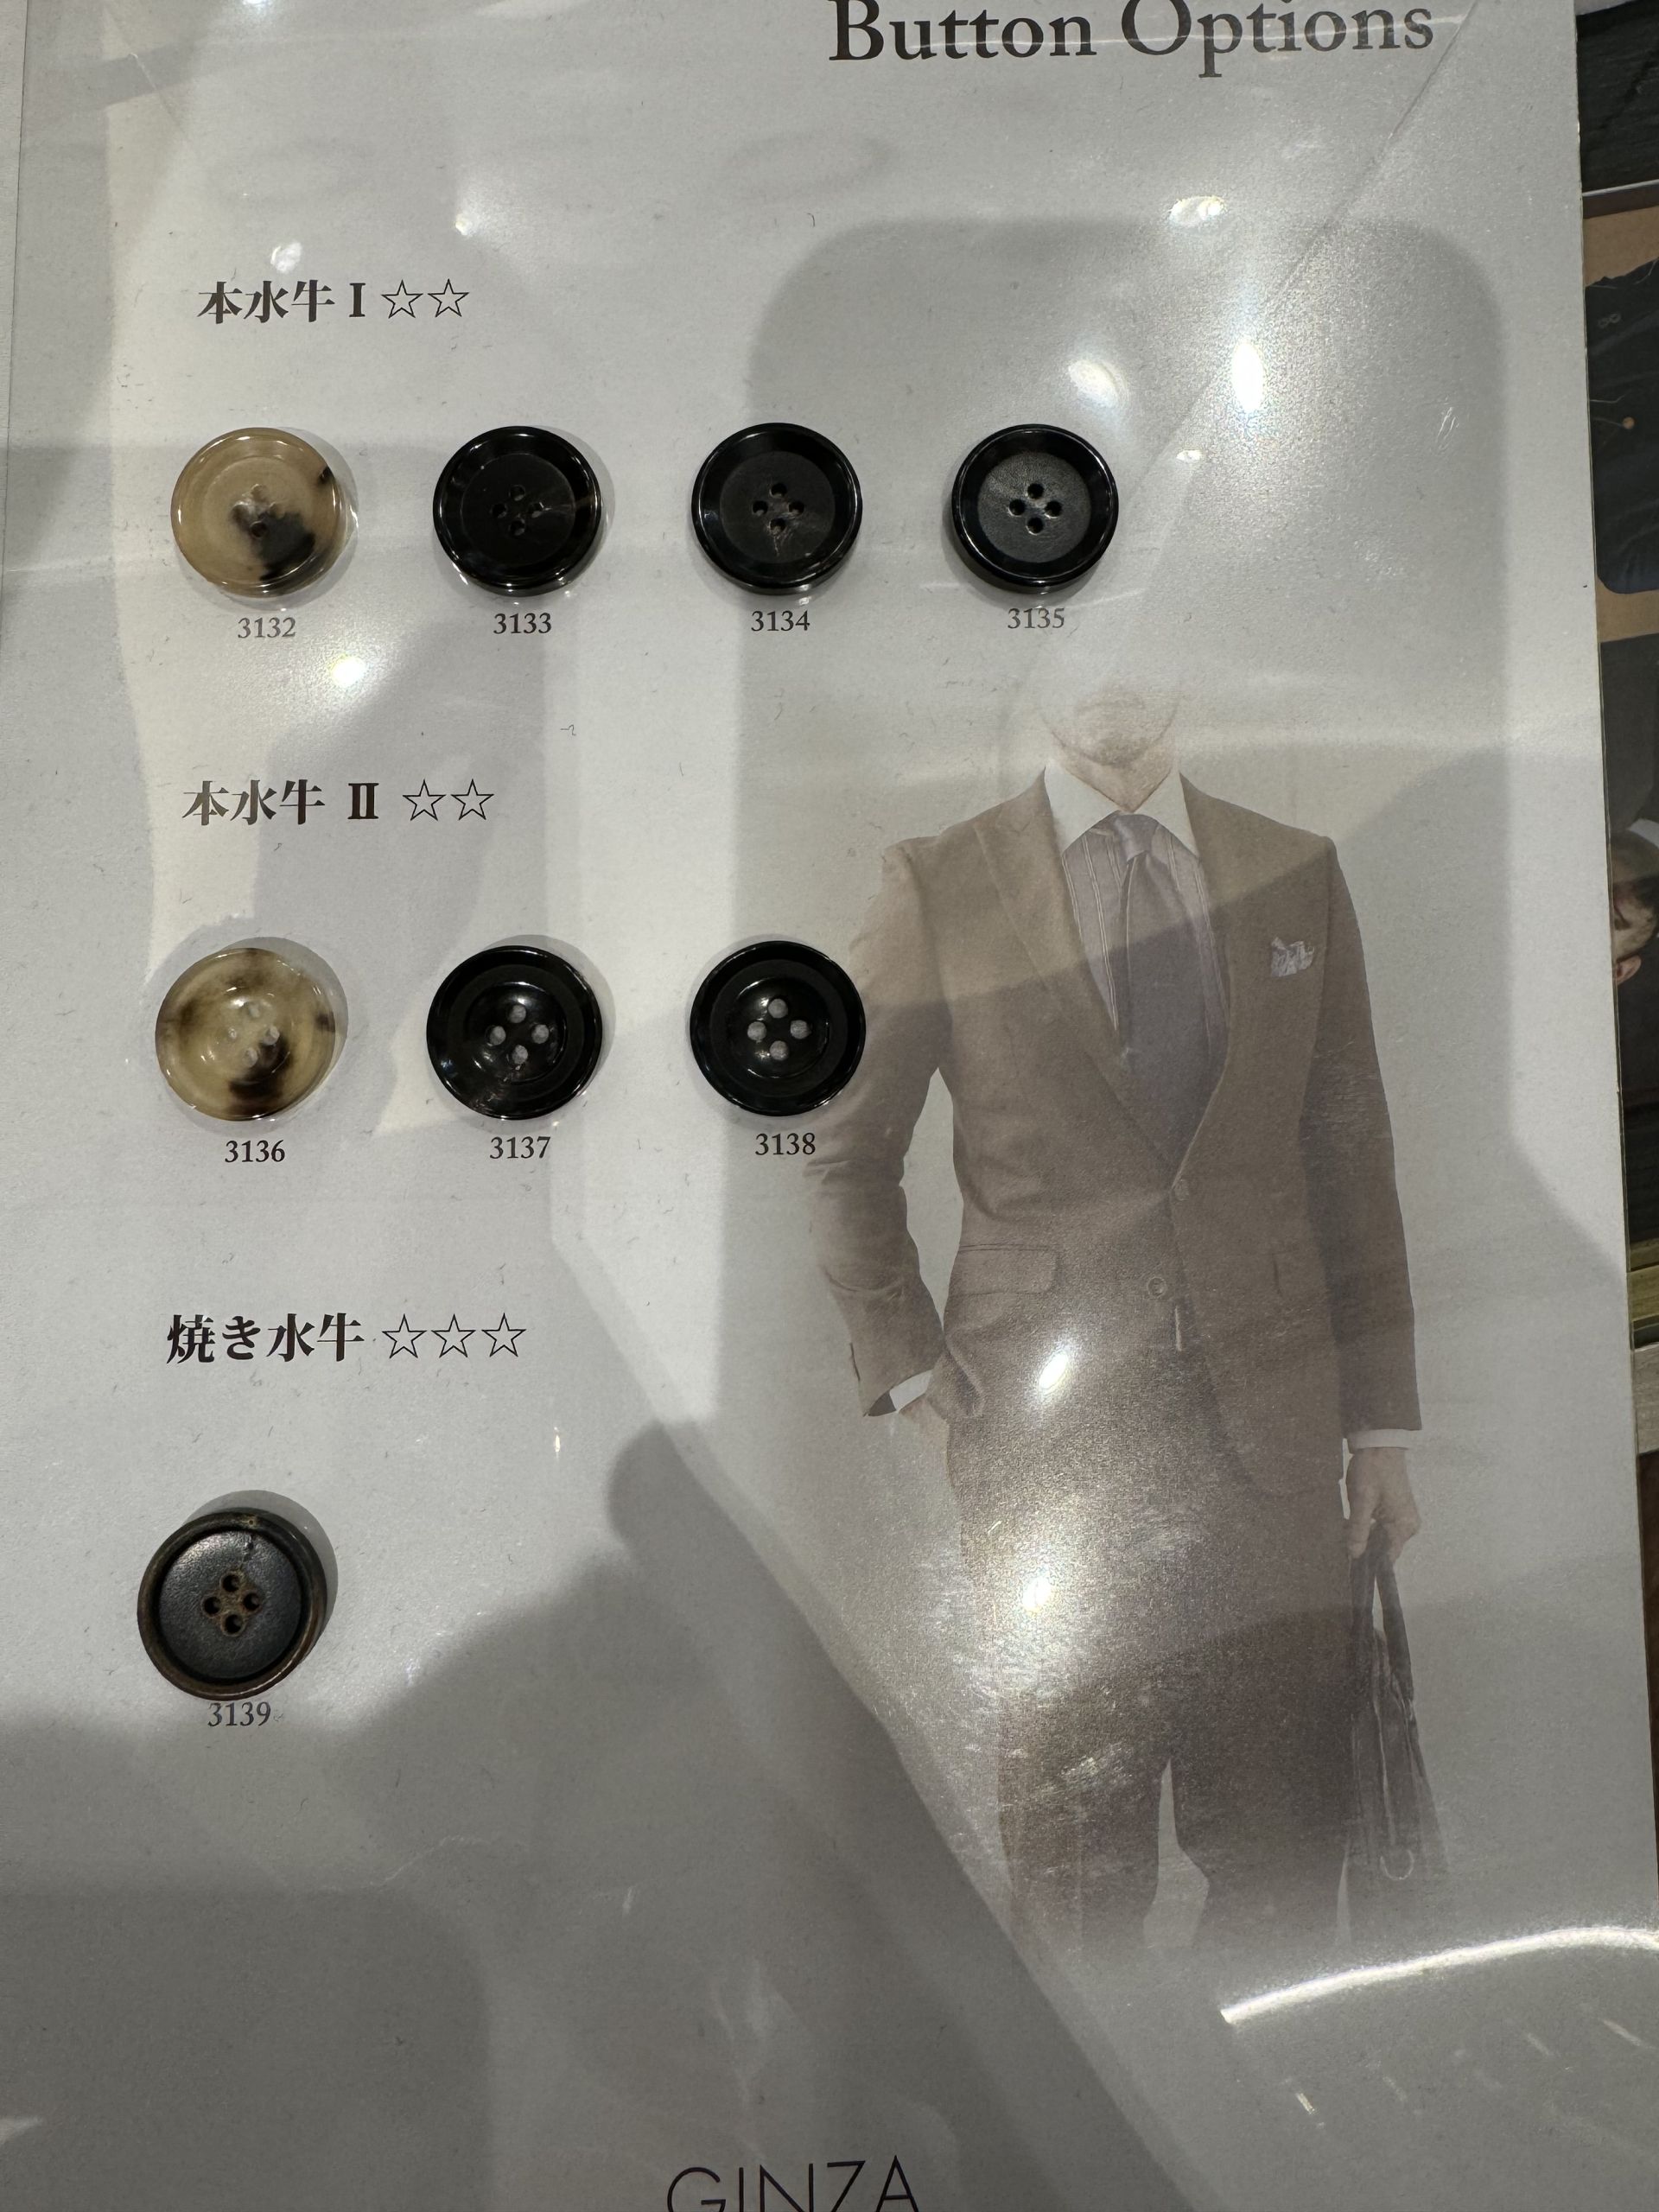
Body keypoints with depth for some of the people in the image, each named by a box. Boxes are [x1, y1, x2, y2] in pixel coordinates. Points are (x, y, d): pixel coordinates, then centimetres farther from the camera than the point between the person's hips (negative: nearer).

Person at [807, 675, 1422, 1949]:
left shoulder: (1298, 875, 10)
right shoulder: (936, 889, 2)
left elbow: (1353, 1160, 11)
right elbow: (847, 1159, 7)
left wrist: (1381, 1419, 8)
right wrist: (908, 1368, -1)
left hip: (1271, 1419, 3)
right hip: (1047, 1419, -2)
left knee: (1287, 1852, 8)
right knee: (1075, 1855, 7)